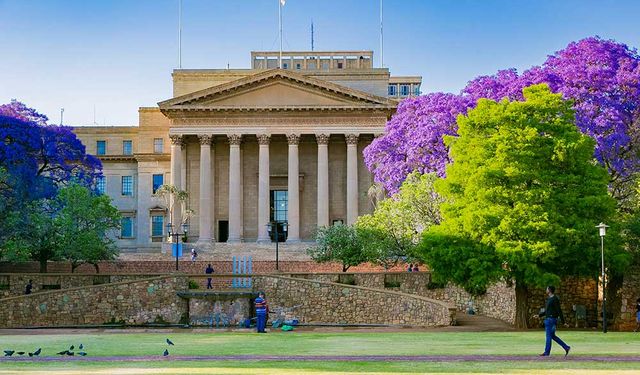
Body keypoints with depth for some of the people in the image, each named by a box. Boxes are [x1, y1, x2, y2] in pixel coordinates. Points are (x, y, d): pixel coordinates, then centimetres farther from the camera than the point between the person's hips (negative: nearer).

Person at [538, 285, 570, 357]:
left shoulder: (555, 299, -14)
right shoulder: (549, 299, 17)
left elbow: (559, 310, -16)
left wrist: (563, 321, -16)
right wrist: (539, 315, 16)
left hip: (552, 320, -10)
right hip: (548, 320, 10)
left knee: (549, 336, -5)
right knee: (552, 336, 11)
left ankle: (547, 352, 0)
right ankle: (566, 347, 14)